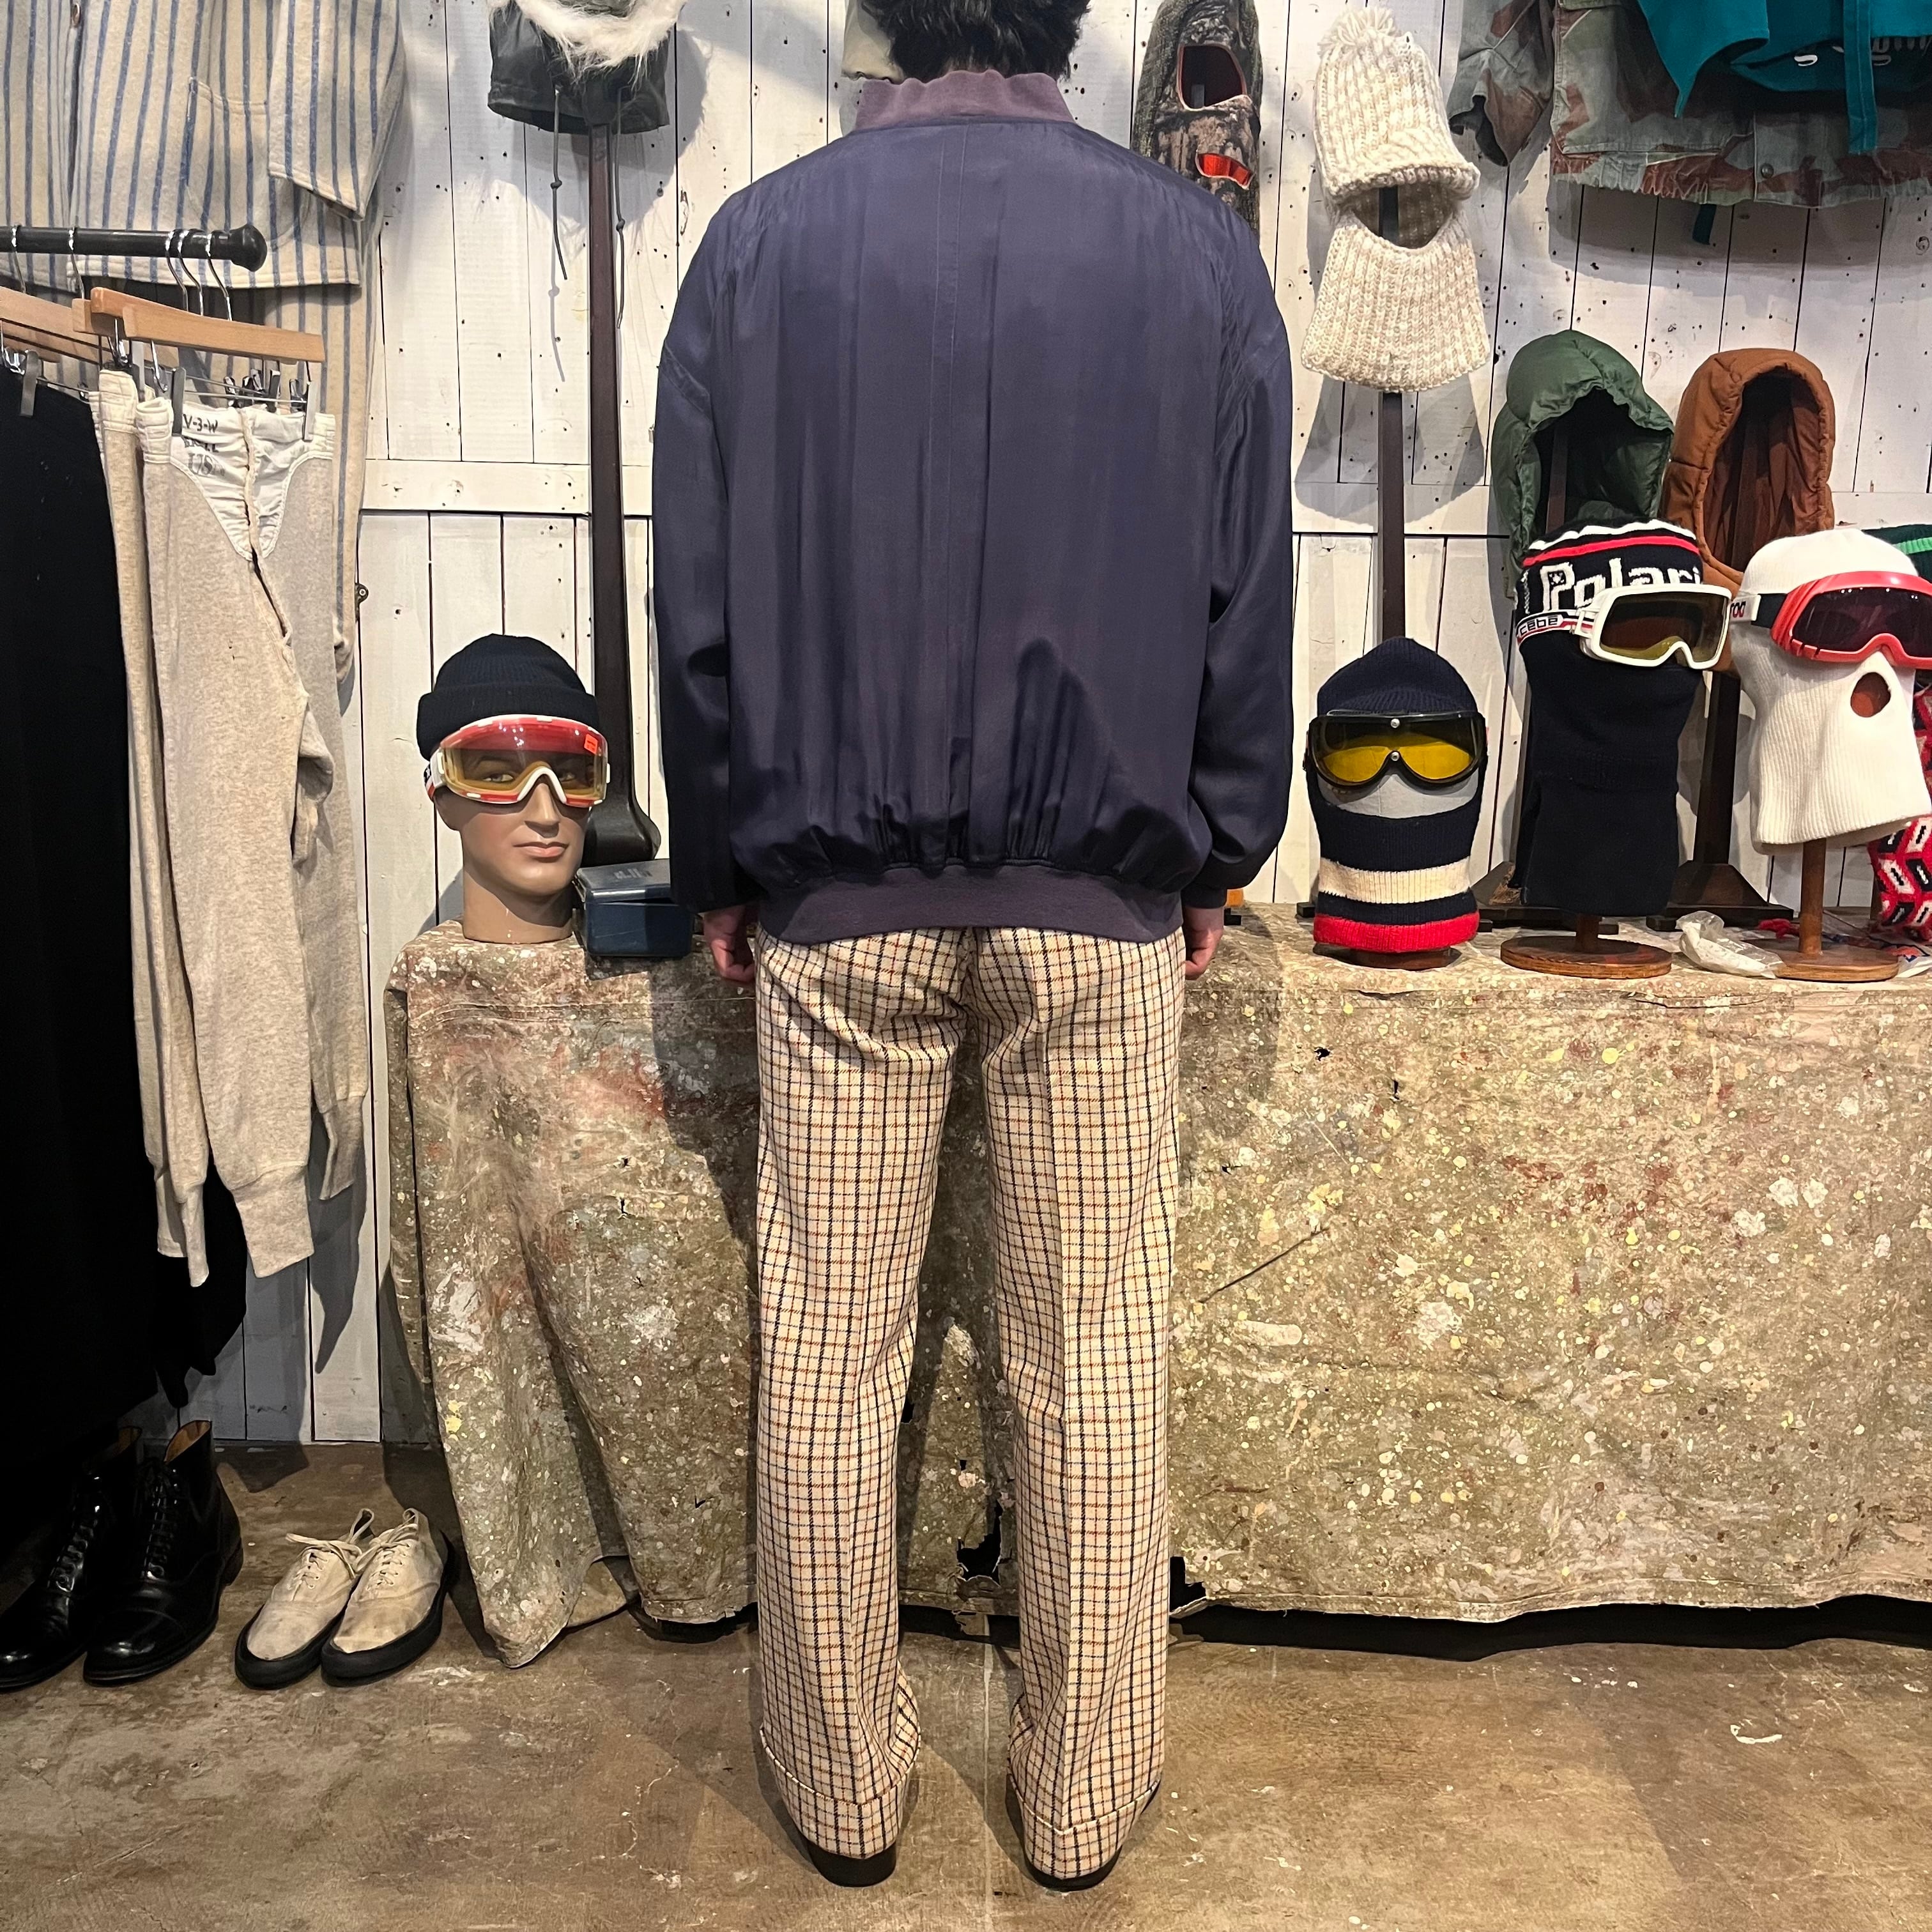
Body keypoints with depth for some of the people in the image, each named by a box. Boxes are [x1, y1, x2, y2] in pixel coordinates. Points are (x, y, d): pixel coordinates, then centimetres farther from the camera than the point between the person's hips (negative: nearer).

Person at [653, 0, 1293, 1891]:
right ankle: (1082, 1800, 24)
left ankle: (843, 1793, 26)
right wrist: (1215, 855, 12)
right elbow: (1248, 601, 2)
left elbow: (700, 602, 1)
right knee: (1096, 1360, 10)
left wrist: (723, 869, 10)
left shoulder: (760, 241, 1)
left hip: (838, 898, 0)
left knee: (827, 1357, 10)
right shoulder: (1199, 250, 2)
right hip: (1104, 899, 1)